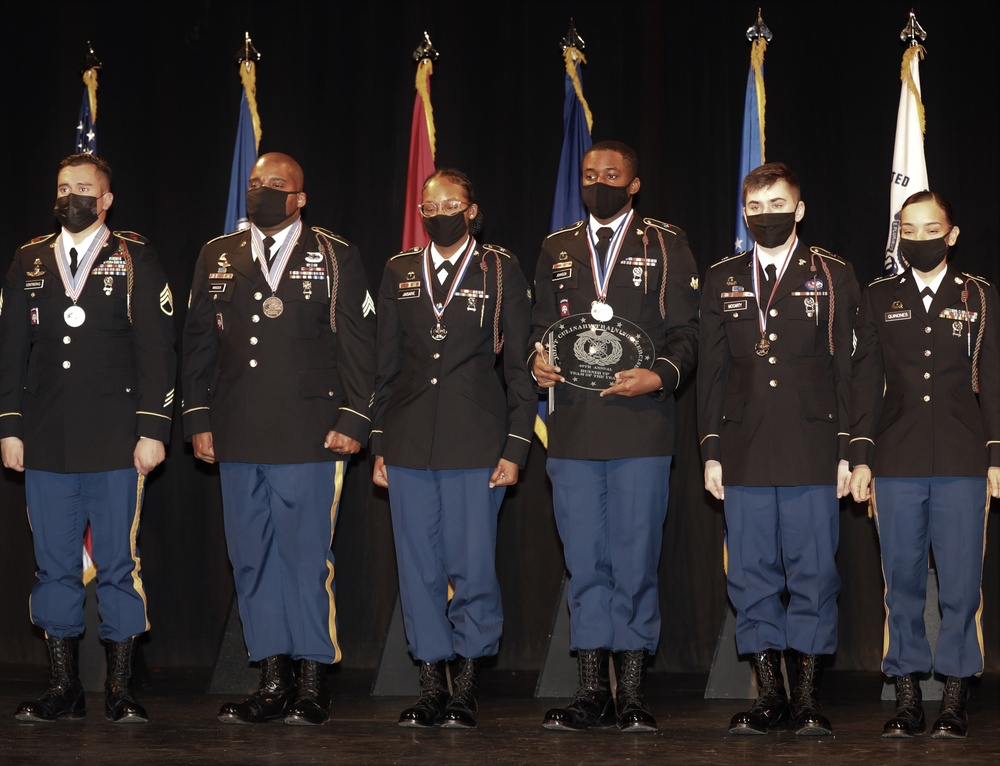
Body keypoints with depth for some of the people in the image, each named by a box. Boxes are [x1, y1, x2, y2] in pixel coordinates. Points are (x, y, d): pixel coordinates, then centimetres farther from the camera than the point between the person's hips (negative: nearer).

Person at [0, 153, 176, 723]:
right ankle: (65, 687, 13)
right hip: (46, 445, 3)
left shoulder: (135, 259, 4)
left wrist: (153, 429, -8)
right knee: (55, 567, 6)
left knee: (120, 566, -1)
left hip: (116, 443, -3)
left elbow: (157, 350, -1)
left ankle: (121, 690, 5)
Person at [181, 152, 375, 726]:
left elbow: (358, 344, 1)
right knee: (252, 560, 6)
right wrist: (199, 419, 8)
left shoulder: (336, 258, 4)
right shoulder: (218, 258, 14)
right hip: (238, 439, 4)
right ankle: (273, 682, 13)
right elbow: (199, 341, 15)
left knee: (307, 557, -4)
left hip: (309, 439, -4)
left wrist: (352, 421, -6)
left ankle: (313, 683, 6)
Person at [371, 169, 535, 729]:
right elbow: (387, 363, 14)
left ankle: (468, 688, 8)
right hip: (410, 443, 3)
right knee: (419, 568, 5)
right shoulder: (400, 272, 12)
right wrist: (380, 444, 9)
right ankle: (431, 687, 14)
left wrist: (515, 448, -4)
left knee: (473, 566, -3)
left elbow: (519, 366, 2)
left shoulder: (501, 272, 3)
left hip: (475, 443, -3)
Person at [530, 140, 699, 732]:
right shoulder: (558, 249, 17)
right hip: (572, 433, 3)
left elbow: (686, 332, 3)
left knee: (635, 563, -2)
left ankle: (633, 695, 4)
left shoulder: (666, 246, 7)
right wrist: (538, 358, -2)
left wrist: (660, 375, -14)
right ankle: (593, 693, 10)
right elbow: (543, 324, 20)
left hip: (641, 430, -3)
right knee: (585, 565, 4)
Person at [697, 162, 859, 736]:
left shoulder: (833, 277, 6)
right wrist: (711, 450, 6)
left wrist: (847, 450, -2)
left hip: (813, 454, -2)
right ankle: (770, 694, 11)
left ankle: (809, 698, 6)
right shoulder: (722, 280, 13)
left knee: (814, 574, -1)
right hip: (745, 452, 2)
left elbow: (847, 369, 4)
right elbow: (711, 370, 12)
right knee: (752, 576, 3)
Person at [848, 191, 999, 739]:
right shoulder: (879, 299, 12)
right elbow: (865, 381, 10)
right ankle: (906, 700, 10)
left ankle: (955, 700, 5)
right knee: (902, 584, 3)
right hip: (897, 465, 1)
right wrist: (861, 457, 4)